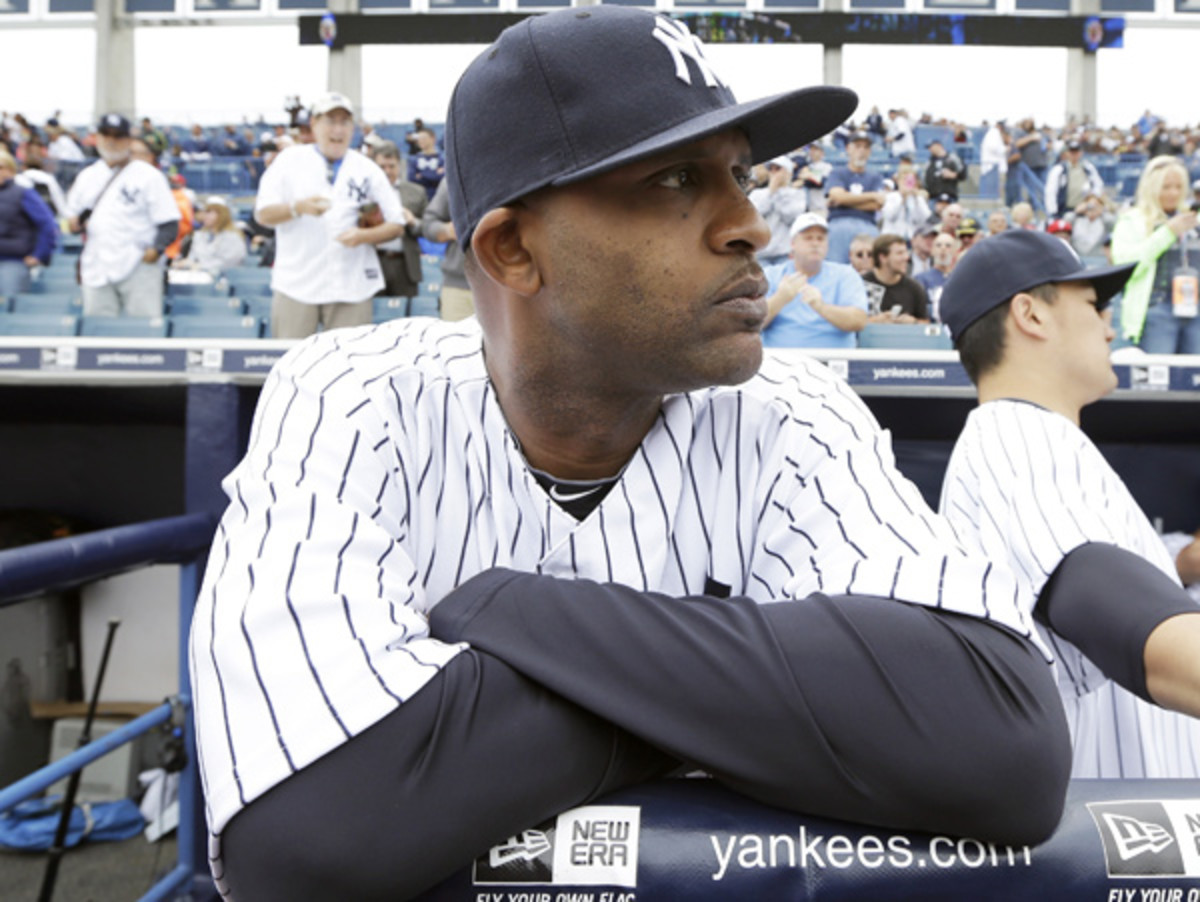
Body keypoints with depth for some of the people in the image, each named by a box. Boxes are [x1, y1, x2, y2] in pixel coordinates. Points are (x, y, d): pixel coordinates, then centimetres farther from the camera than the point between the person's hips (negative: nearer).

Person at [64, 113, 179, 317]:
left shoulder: (149, 176, 2)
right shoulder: (86, 176, 17)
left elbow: (169, 222, -3)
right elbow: (72, 215, 24)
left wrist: (157, 248, -20)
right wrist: (75, 220, 0)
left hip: (139, 267, -4)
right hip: (96, 268, 5)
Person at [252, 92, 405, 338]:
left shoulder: (368, 169, 11)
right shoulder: (290, 160, 9)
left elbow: (396, 224, 9)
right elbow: (263, 214, 1)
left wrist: (363, 236, -10)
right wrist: (298, 208, -18)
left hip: (352, 288, 1)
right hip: (296, 285, -1)